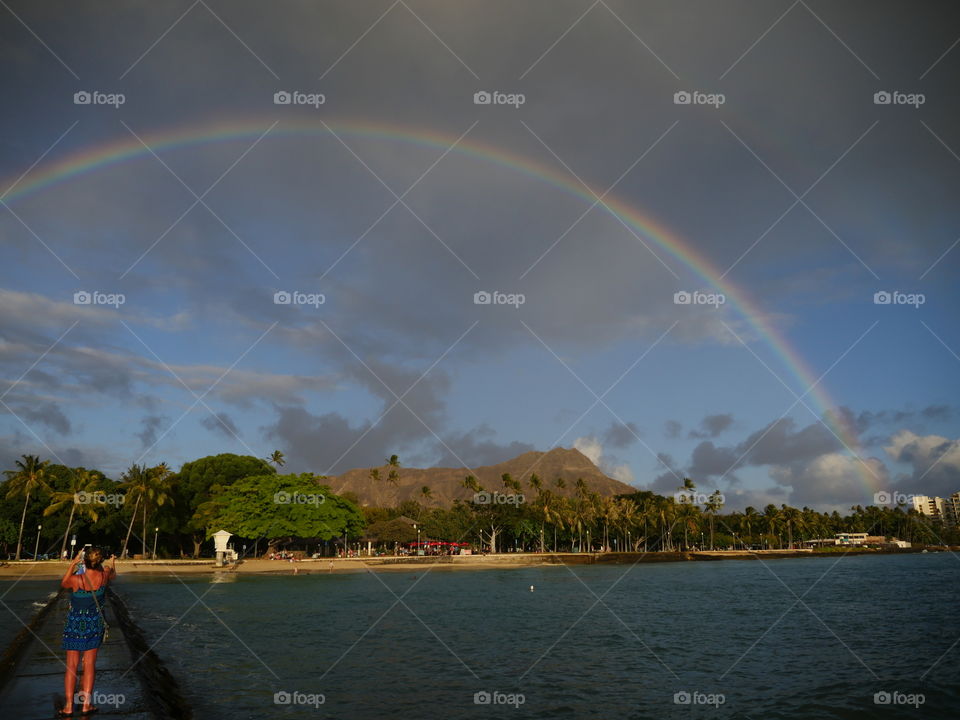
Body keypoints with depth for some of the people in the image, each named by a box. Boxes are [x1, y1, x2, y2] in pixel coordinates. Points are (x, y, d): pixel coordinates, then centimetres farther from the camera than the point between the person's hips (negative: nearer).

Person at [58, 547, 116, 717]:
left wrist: (73, 563, 12)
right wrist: (113, 563, 33)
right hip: (94, 624, 1)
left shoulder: (76, 579, -20)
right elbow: (113, 574, 12)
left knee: (71, 666, 8)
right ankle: (86, 705, 14)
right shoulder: (104, 576, -14)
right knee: (89, 664, 10)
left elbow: (63, 582, 4)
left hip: (75, 624, -1)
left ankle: (69, 707, 12)